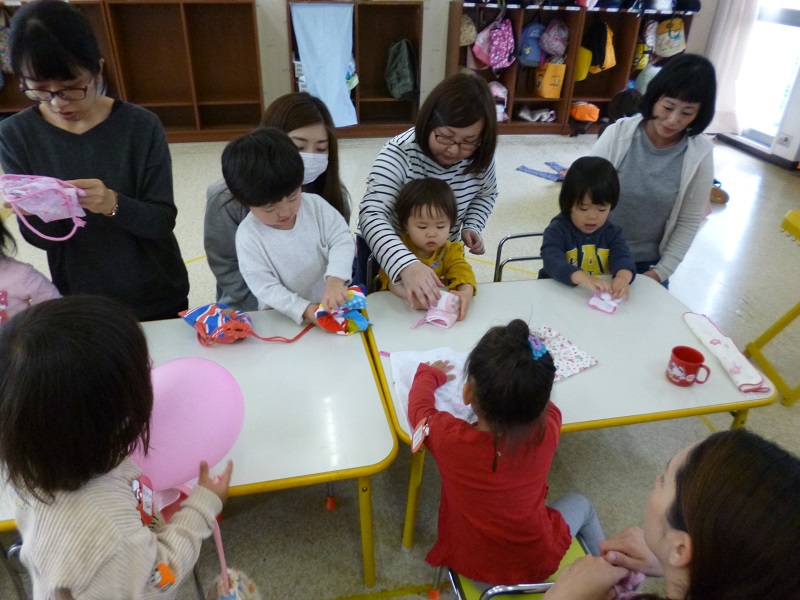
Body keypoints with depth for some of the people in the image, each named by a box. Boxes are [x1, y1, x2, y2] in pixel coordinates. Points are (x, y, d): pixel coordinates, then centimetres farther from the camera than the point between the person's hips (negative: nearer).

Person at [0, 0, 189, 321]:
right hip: (79, 303, 2)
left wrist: (114, 204, -34)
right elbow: (40, 238, -8)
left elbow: (162, 220, -15)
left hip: (157, 298, -1)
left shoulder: (140, 125, -14)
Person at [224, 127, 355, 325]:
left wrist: (335, 279, -27)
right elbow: (265, 288, -14)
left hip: (333, 303, 2)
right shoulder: (248, 236, -13)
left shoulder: (315, 205, -6)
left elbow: (342, 240, -9)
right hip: (285, 316, -2)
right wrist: (304, 309, -26)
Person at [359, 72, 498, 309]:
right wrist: (406, 264, -60)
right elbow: (372, 216, -44)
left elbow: (486, 194, 7)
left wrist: (472, 227, -13)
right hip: (389, 255, -3)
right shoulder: (399, 154, -31)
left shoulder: (481, 157, -16)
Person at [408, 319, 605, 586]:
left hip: (469, 562, 1)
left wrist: (430, 374, 13)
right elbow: (543, 403, -3)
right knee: (580, 504, 27)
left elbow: (418, 406, -7)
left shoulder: (447, 436, -31)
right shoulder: (547, 432, -29)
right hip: (536, 563, 0)